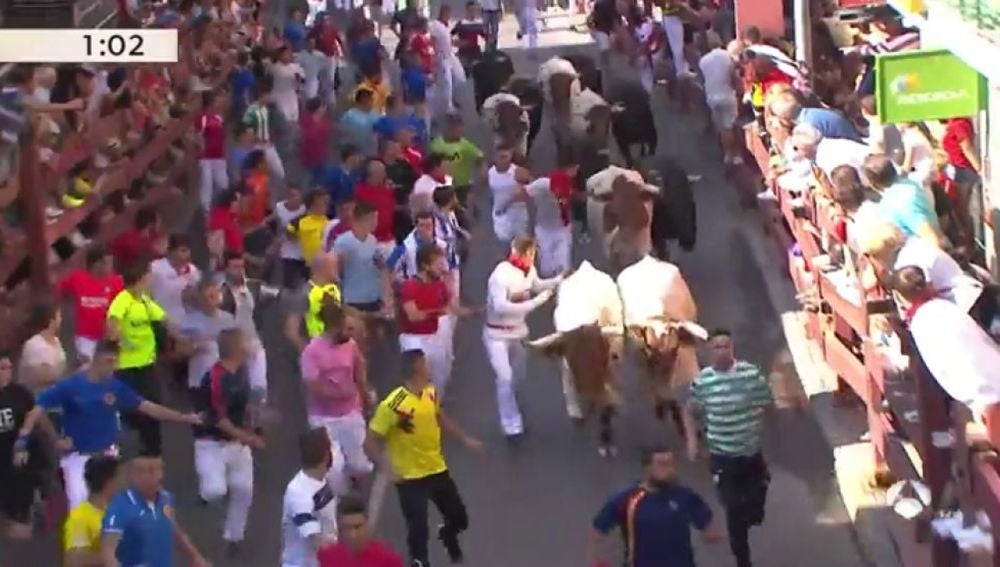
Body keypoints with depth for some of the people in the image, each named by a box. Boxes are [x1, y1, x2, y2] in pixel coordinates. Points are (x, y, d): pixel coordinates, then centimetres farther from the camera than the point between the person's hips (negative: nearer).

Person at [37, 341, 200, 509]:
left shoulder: (116, 387, -3)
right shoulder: (71, 386, -13)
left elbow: (148, 407, -1)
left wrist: (184, 418, -5)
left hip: (107, 457, 3)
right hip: (78, 458, -3)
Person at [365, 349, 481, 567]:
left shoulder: (431, 393, -4)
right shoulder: (393, 405, -26)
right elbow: (371, 442, -22)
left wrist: (465, 438, 18)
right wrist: (387, 469, -33)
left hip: (437, 469, 7)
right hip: (410, 477, -7)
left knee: (459, 518, 20)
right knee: (418, 530, -8)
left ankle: (448, 536, 55)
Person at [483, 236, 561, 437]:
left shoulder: (528, 269, -8)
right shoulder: (501, 274, -31)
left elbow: (537, 285, 15)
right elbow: (500, 307, -43)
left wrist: (558, 281, -2)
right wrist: (534, 303, -43)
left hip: (518, 331, 8)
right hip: (497, 333, -8)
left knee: (516, 374, 24)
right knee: (505, 378, -17)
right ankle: (512, 425, -8)